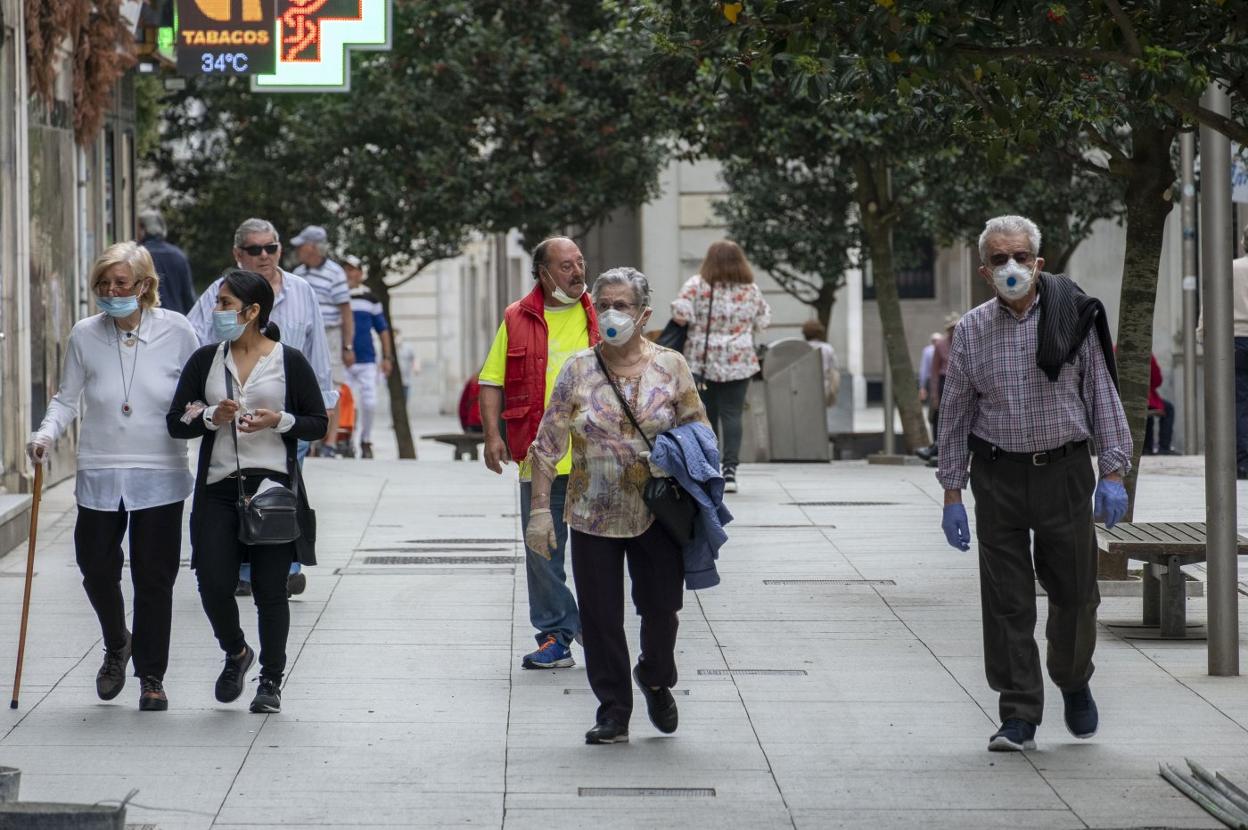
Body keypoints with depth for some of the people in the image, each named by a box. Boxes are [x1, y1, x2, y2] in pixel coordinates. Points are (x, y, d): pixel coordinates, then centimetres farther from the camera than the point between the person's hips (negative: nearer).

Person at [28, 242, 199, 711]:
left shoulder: (176, 332, -4)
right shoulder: (85, 336, -1)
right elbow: (67, 399, 6)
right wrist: (46, 434, -11)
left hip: (160, 477, -1)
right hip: (99, 475, 1)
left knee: (154, 579, 3)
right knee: (96, 568, 3)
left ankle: (152, 676, 16)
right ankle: (116, 646, 33)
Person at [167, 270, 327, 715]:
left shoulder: (289, 362, 1)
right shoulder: (205, 360, 8)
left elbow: (319, 423, 3)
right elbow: (175, 422, 7)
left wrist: (280, 421, -14)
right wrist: (212, 417, -12)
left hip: (273, 485, -2)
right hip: (219, 489, 2)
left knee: (270, 589, 0)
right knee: (213, 584, -5)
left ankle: (271, 681, 14)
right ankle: (236, 654, 24)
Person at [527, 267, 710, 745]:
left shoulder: (670, 366, 0)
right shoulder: (579, 370, 0)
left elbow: (699, 432, 5)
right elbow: (548, 443, 1)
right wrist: (540, 509, -5)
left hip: (657, 513, 0)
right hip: (593, 515, 0)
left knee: (661, 608, 4)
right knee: (600, 616, 2)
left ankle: (656, 679, 35)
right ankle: (613, 713, 14)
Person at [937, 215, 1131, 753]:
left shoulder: (1073, 319, -1)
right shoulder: (972, 331, 4)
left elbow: (1103, 397, 2)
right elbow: (955, 414, 9)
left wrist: (1112, 473, -4)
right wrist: (952, 492, 5)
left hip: (1064, 471, -1)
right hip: (998, 477, 1)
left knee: (1074, 590, 6)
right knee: (1006, 600, -1)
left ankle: (1074, 682, 34)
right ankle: (1020, 715, 6)